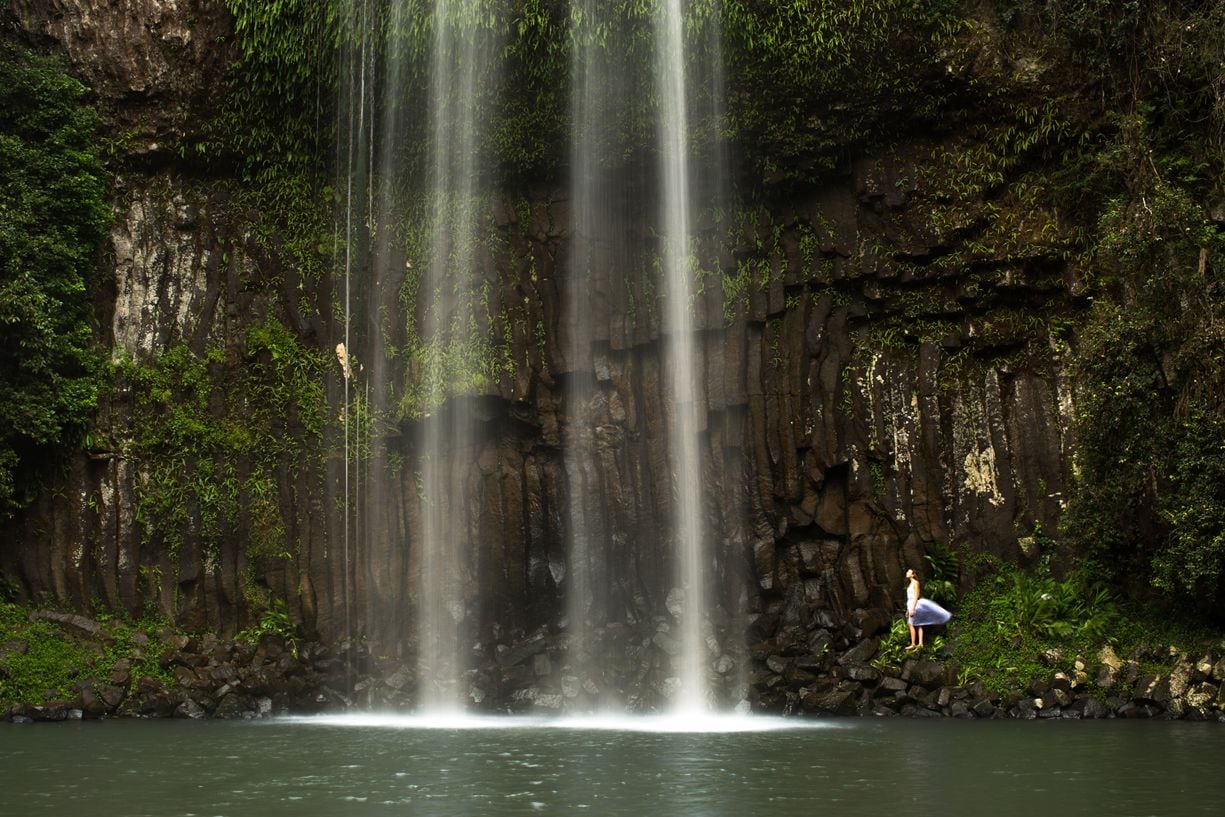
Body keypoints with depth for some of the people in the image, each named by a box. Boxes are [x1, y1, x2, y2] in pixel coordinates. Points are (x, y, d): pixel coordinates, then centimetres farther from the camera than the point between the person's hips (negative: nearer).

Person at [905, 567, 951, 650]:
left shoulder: (915, 583, -10)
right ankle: (920, 644, 5)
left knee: (911, 624, -10)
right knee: (918, 625, 7)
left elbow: (916, 596, -17)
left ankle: (913, 644, -10)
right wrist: (908, 609, 23)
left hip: (915, 605, -9)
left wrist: (912, 609, -23)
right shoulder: (910, 584, 16)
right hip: (911, 605, 9)